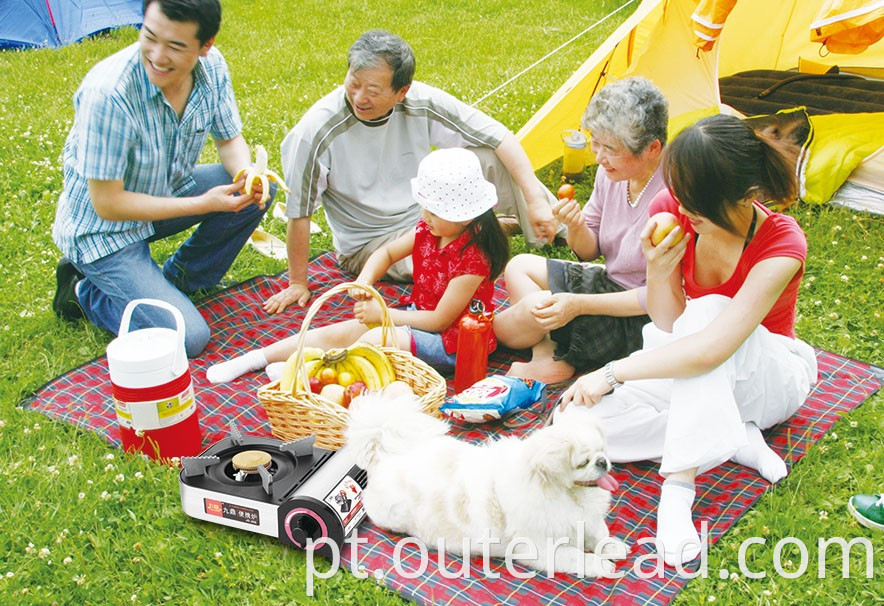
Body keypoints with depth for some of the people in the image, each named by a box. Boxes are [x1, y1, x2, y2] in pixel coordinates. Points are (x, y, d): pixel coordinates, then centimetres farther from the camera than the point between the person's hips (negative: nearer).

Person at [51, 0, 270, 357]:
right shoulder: (107, 92, -33)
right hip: (103, 229, -6)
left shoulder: (212, 67, -15)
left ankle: (178, 279, 7)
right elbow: (107, 203, -26)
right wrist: (202, 204, -27)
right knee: (187, 339, -18)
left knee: (260, 189, -11)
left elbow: (230, 140, 1)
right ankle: (85, 292, 7)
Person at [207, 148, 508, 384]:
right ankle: (256, 358, -2)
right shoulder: (427, 231, -1)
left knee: (376, 340, -32)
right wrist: (364, 280, -8)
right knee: (338, 333, -5)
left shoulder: (473, 259, -26)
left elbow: (440, 320, -23)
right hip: (418, 315, 8)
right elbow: (387, 252, 14)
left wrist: (382, 313, -17)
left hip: (449, 341, -8)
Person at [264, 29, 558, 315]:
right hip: (369, 242, -4)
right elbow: (299, 213, -17)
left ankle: (566, 231, 6)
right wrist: (297, 283, -9)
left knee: (488, 155, -15)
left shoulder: (421, 102, -18)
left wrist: (535, 200, -22)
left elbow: (501, 137, -14)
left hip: (427, 213, 4)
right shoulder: (317, 131, -26)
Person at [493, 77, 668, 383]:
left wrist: (580, 304, -28)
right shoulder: (612, 172, -4)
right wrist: (576, 226, -19)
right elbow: (589, 251, 6)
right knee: (519, 267, 8)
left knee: (533, 307, -22)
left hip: (643, 321, -9)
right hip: (610, 283, 9)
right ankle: (547, 357, -8)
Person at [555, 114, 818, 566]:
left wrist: (611, 373, -36)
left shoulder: (781, 244, -29)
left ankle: (678, 488, -35)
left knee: (706, 308, -38)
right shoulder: (671, 213, -16)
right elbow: (668, 329, -12)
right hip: (695, 381, 4)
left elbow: (712, 349, -41)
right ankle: (737, 440, -15)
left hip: (772, 377, -4)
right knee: (575, 419, -20)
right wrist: (659, 273, -31)